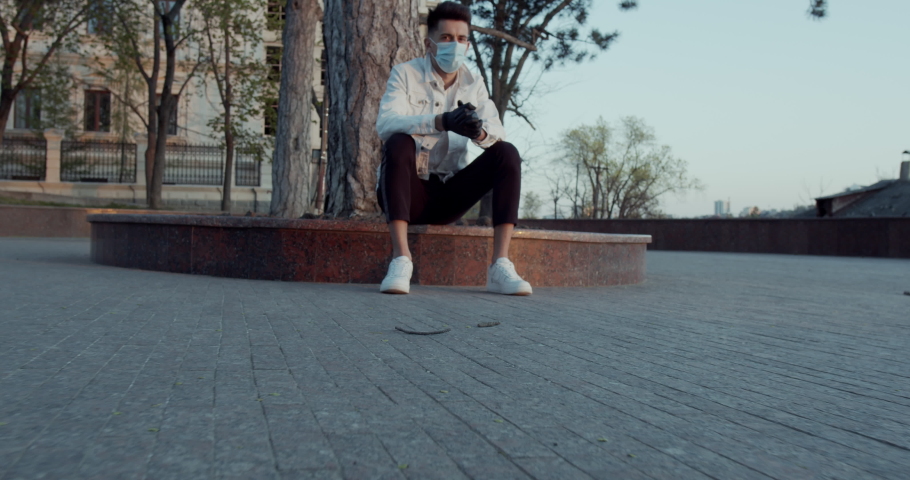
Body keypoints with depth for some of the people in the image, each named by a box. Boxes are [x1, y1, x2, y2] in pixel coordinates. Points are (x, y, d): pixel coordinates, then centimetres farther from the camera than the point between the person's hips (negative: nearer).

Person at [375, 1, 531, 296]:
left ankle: (500, 266, -24)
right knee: (399, 143, -31)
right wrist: (442, 122, -40)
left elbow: (498, 133, -9)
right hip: (407, 193, -3)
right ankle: (400, 260, -34)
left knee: (506, 153, -15)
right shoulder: (405, 74, -4)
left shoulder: (473, 83, 6)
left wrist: (479, 131, -34)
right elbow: (385, 124, -24)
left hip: (448, 195, 4)